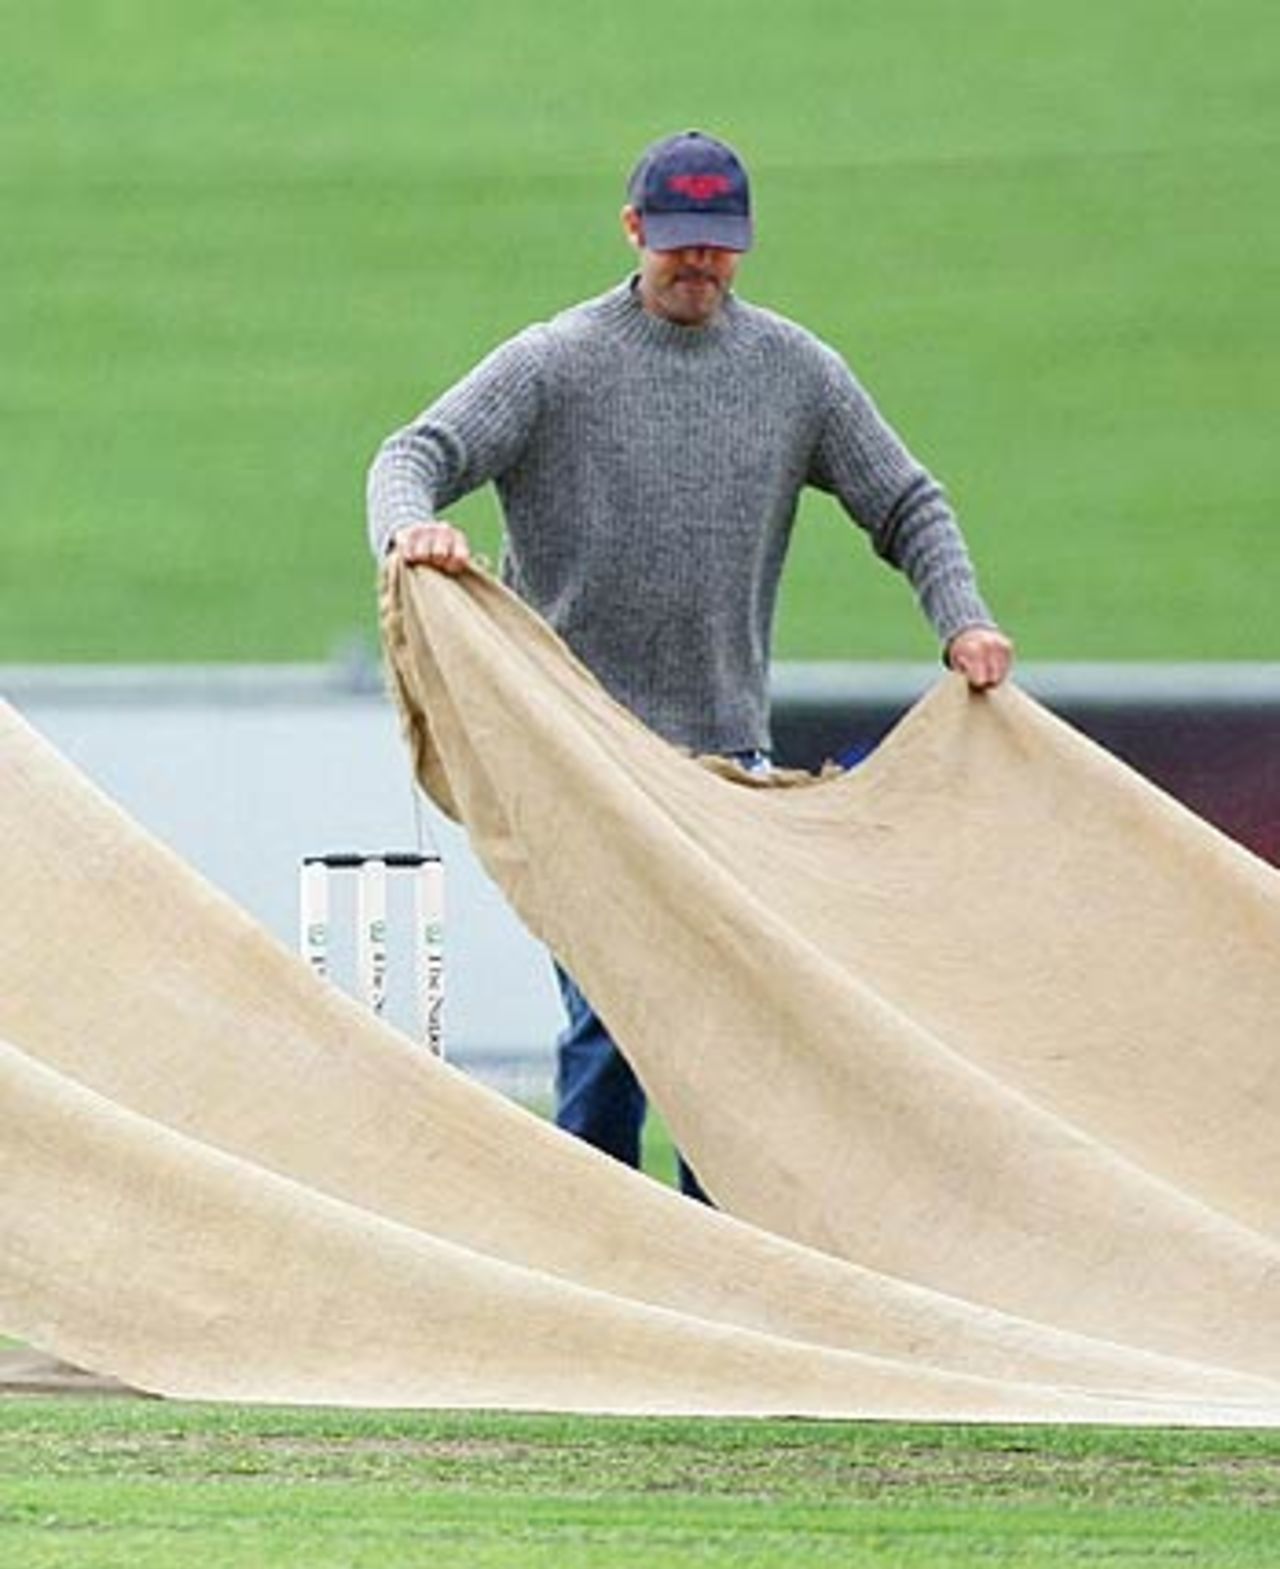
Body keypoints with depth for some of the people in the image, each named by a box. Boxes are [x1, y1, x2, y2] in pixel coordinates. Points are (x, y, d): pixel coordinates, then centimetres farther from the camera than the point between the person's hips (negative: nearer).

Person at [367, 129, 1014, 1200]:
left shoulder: (796, 370, 8)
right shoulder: (557, 364, -2)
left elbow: (907, 504, 13)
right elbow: (422, 449, -10)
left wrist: (962, 620, -5)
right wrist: (410, 525, -34)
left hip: (729, 747, 4)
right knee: (611, 1020, -9)